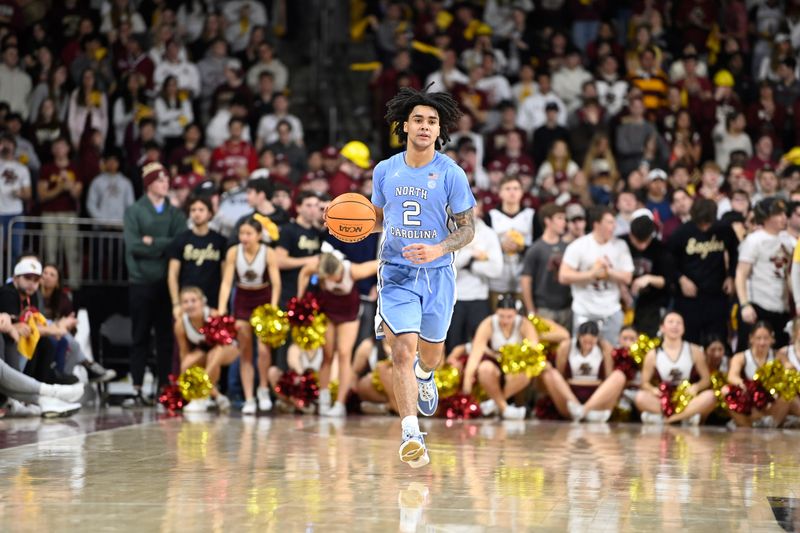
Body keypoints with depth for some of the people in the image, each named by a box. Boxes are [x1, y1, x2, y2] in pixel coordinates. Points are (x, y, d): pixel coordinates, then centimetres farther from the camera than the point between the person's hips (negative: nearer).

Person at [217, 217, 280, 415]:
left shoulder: (268, 253, -17)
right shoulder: (233, 252, -13)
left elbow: (276, 284, -17)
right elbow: (226, 282, -14)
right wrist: (221, 310, -22)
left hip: (263, 300, -2)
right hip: (242, 301, 2)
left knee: (263, 348, -15)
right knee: (245, 352, 2)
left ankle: (264, 389, 8)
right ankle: (248, 399, 6)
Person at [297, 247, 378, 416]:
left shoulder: (353, 271, -36)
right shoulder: (317, 266, -31)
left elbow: (377, 265, -21)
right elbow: (304, 272, -8)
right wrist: (300, 299, -8)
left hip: (348, 310, -2)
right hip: (326, 307, 2)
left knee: (344, 354, -8)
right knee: (327, 355, 3)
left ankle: (340, 404, -6)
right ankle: (324, 401, 9)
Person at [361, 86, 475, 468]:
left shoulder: (451, 174, -6)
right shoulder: (385, 171, 2)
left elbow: (467, 228, -3)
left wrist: (439, 249, -22)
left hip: (437, 273, 0)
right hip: (397, 273, 0)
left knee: (431, 349, 17)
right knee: (403, 350, -15)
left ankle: (425, 376, 55)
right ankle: (411, 435, -16)